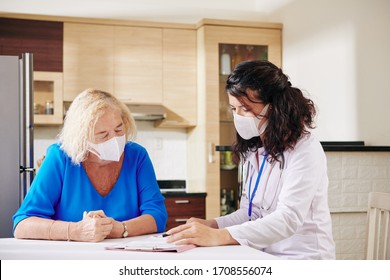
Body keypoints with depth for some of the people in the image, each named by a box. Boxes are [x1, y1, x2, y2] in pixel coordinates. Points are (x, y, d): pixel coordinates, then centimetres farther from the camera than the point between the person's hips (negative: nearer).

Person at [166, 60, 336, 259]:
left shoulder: (304, 150, -14)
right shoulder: (252, 150, 8)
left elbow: (288, 219, -25)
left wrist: (218, 237, -34)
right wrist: (212, 225, -6)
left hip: (304, 262, -6)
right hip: (266, 258, 6)